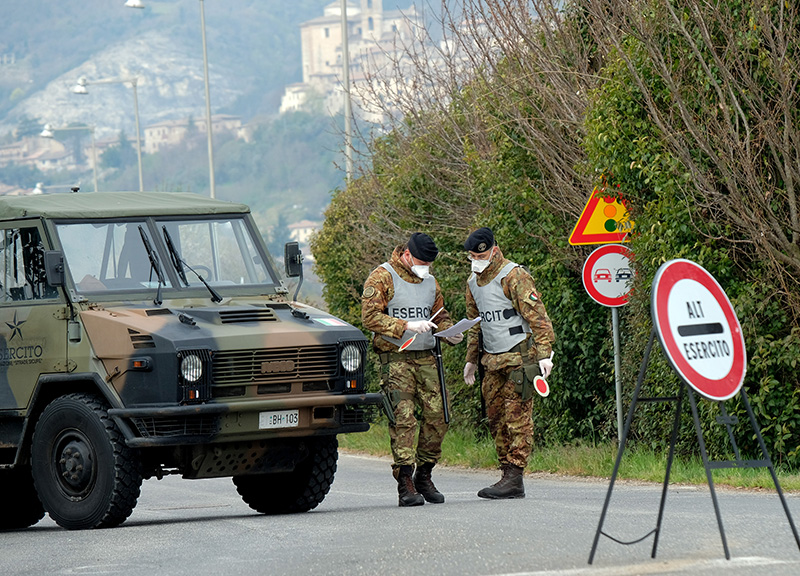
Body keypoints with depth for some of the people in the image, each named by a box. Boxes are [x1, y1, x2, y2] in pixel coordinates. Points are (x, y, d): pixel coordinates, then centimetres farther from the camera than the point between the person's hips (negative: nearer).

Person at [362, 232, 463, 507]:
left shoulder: (430, 281, 17)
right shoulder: (382, 278, -3)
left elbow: (440, 314, 25)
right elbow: (370, 316, -12)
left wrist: (450, 333, 3)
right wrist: (407, 326, -20)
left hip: (426, 358, 6)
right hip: (395, 358, -6)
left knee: (437, 417, -1)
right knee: (403, 420, -13)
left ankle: (423, 476, 14)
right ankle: (405, 484, -12)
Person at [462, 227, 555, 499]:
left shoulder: (514, 277, -12)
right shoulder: (473, 283, 14)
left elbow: (537, 317, -15)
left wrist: (544, 354, -20)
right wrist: (471, 359, 24)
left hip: (519, 357, -8)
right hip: (492, 361, 8)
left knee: (517, 416, -9)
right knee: (496, 418, 7)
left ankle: (515, 479, -11)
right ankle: (507, 473, 12)